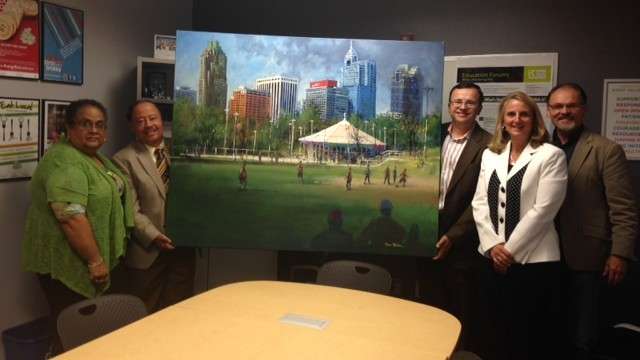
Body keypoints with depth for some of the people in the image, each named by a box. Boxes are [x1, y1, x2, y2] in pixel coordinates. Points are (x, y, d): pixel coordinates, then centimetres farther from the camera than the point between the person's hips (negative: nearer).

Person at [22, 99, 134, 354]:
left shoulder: (95, 157, 10)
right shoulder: (63, 161, -20)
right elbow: (71, 217, -27)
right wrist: (95, 261, -23)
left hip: (97, 258, 9)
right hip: (69, 262, -9)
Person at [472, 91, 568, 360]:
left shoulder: (551, 155, -6)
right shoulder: (490, 154, 9)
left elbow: (543, 210, -13)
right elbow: (479, 203, 5)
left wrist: (510, 249, -12)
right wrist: (493, 246, -7)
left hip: (534, 259, -4)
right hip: (495, 258, 5)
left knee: (530, 334, 5)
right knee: (505, 327, 14)